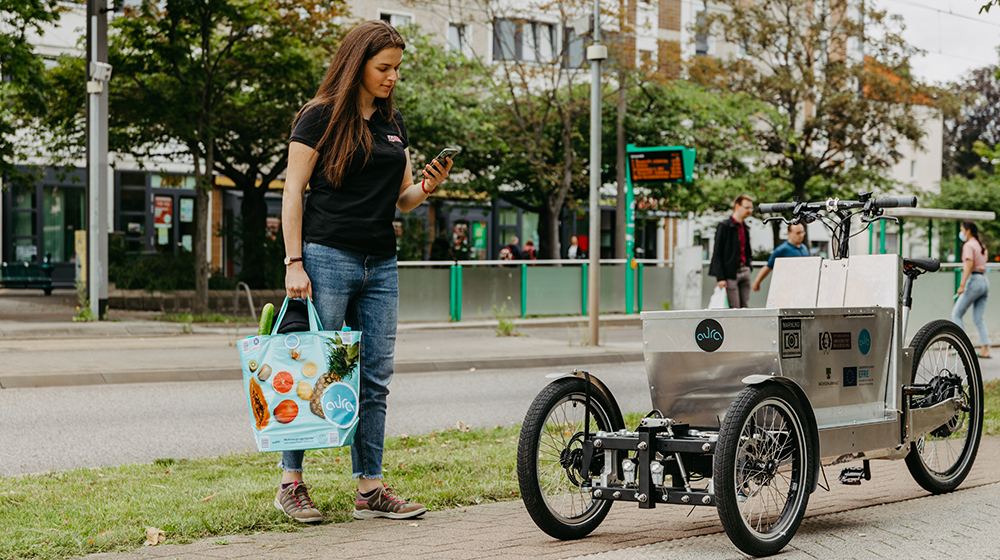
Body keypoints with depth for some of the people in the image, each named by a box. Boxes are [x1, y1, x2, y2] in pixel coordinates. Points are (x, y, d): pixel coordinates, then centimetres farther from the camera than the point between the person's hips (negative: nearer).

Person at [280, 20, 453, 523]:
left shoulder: (393, 122, 16)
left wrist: (428, 186, -3)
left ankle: (369, 490, 10)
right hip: (328, 258, -6)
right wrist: (294, 263, -13)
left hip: (381, 265, 6)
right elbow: (292, 192, -6)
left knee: (375, 380, 5)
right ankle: (290, 483, 8)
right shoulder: (321, 117, -3)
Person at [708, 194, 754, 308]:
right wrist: (720, 278, -15)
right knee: (733, 309, -10)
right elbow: (717, 254, -10)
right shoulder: (724, 226, -7)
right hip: (731, 274, -8)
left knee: (745, 308, 4)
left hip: (744, 272, 8)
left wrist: (748, 266, 11)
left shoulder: (745, 228, 17)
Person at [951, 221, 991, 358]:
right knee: (978, 319, 7)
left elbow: (969, 265, -19)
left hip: (973, 280, -8)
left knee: (956, 314, 0)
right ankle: (985, 349, -1)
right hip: (984, 281, 8)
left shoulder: (969, 246, -7)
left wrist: (962, 285, -26)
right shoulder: (981, 246, 19)